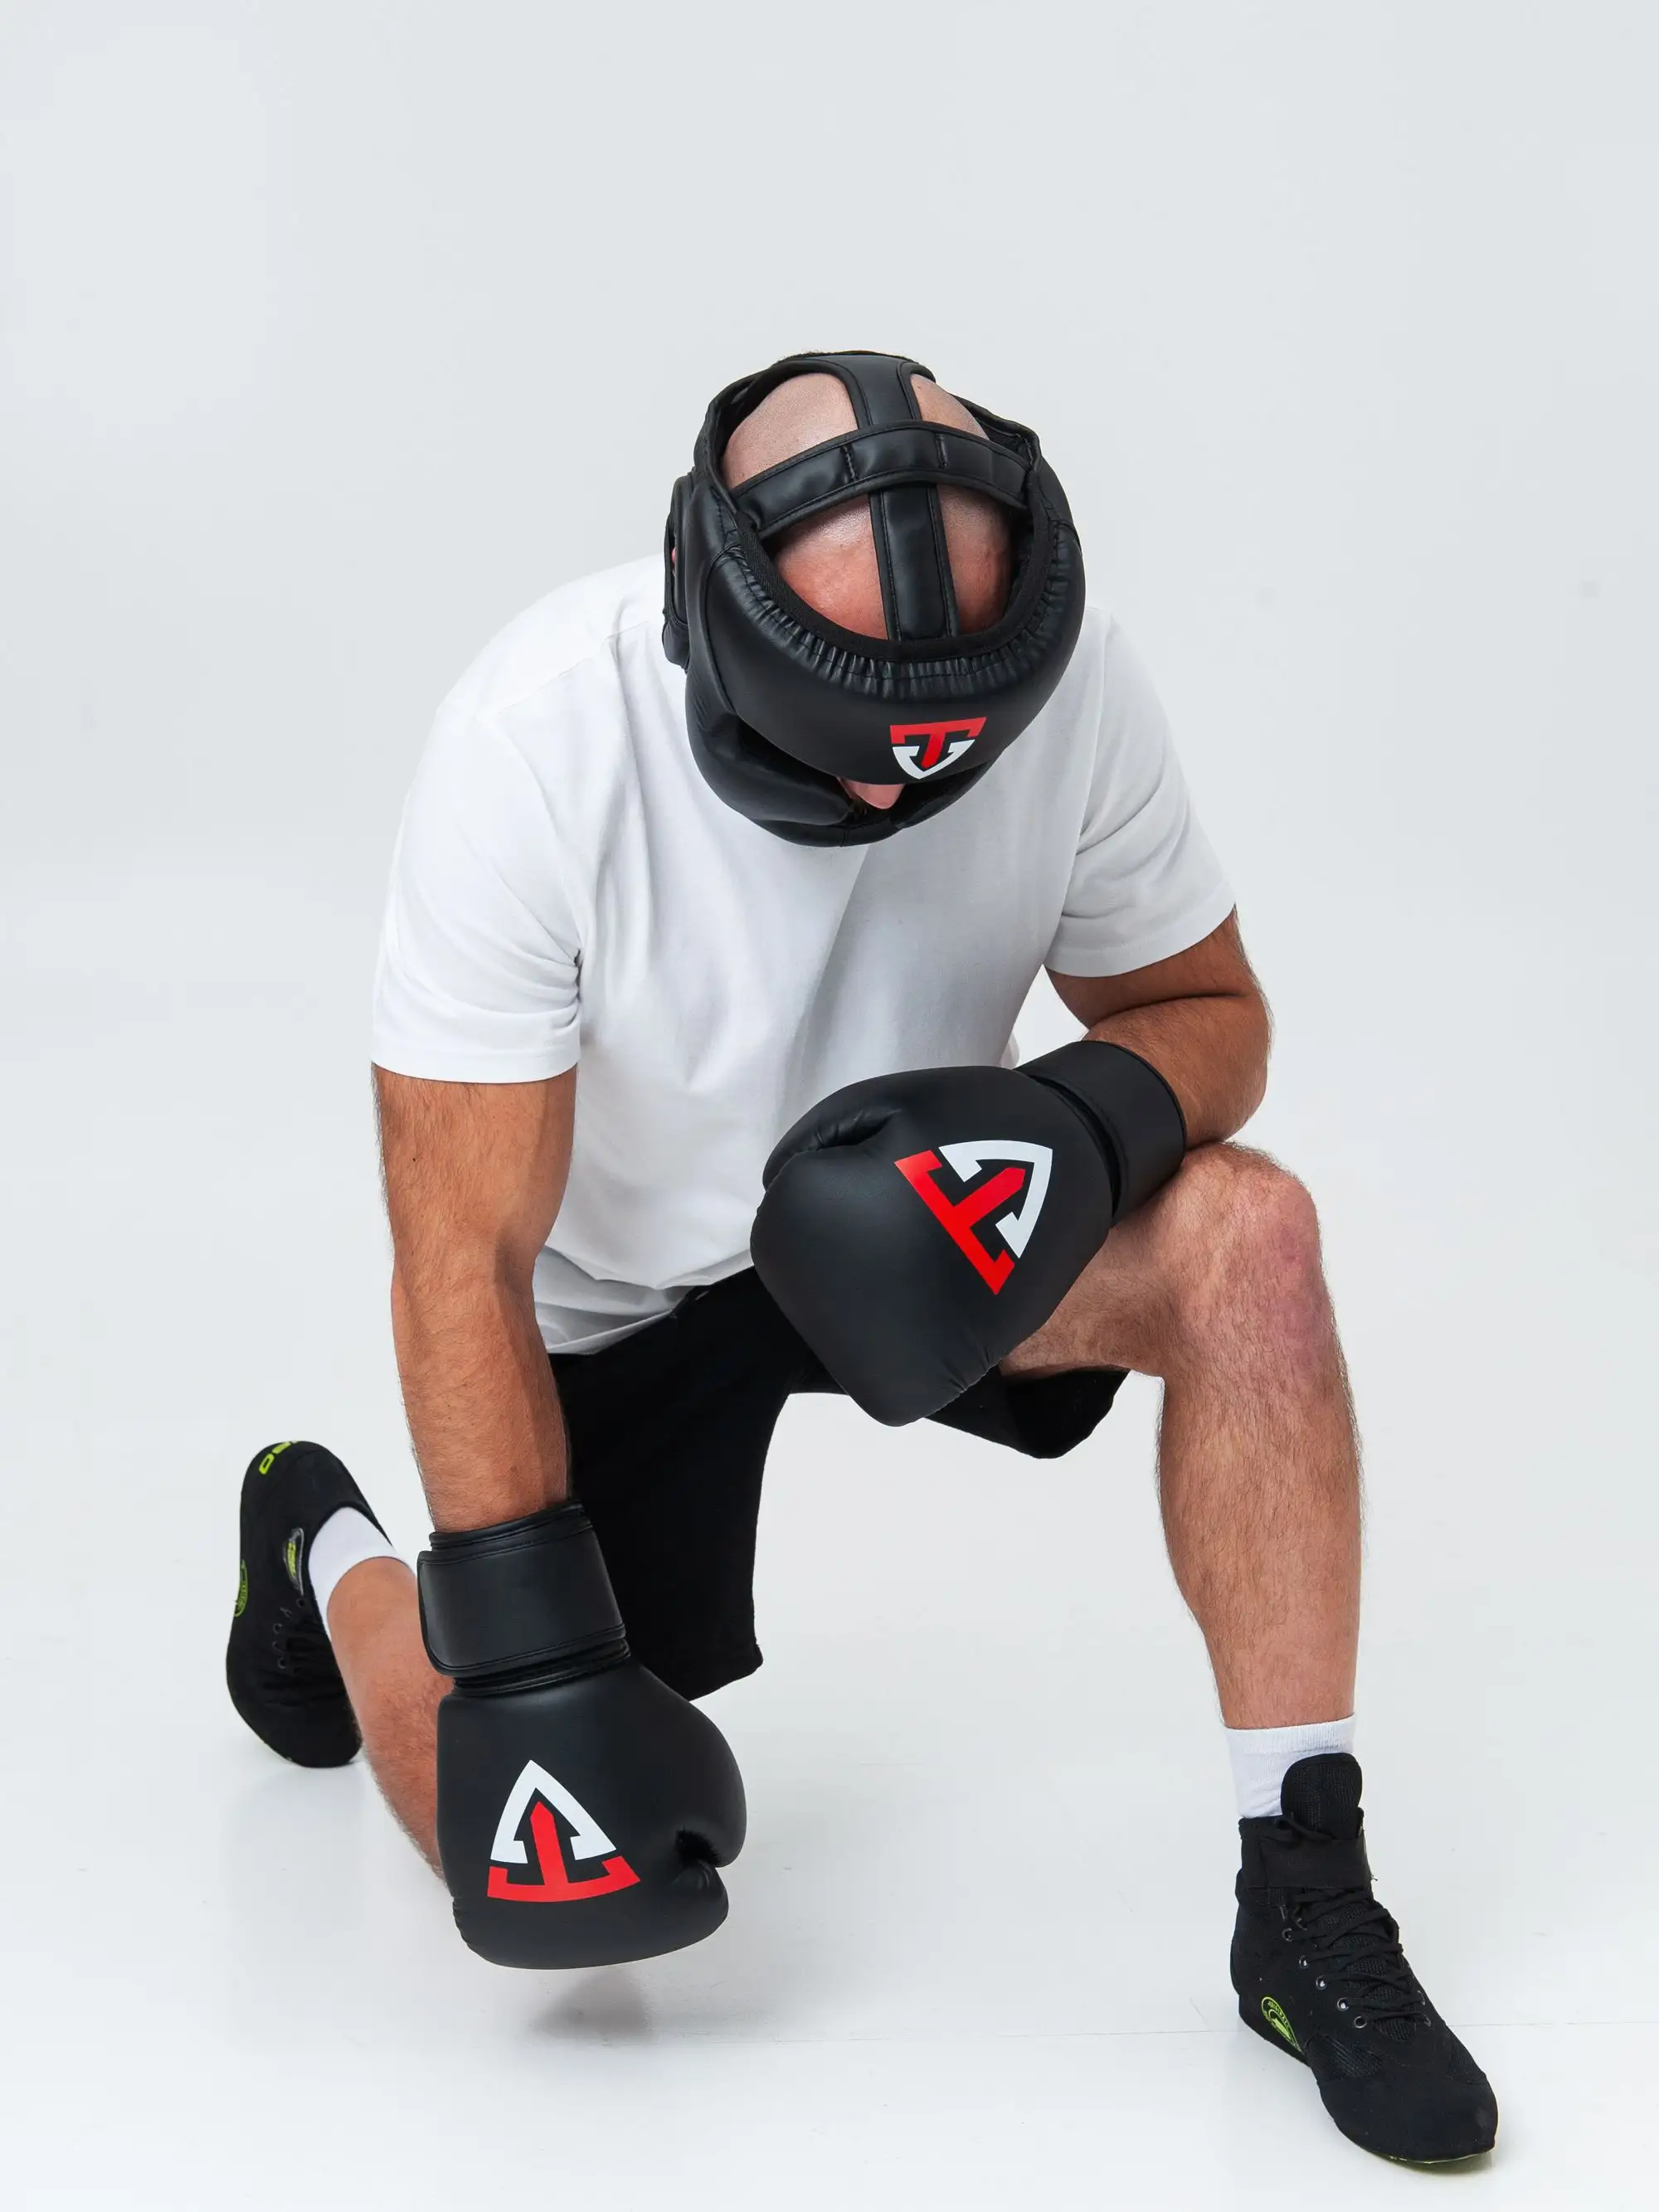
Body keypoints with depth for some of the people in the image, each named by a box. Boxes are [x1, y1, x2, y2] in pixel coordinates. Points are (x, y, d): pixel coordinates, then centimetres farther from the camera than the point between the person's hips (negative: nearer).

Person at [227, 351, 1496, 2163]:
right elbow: (466, 1258, -26)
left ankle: (1306, 1907, -17)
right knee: (564, 1881, -3)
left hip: (900, 1220, 3)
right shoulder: (537, 742, -31)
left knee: (1245, 1234, -28)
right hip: (617, 1287, -2)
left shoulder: (1065, 682, -23)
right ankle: (325, 1555, 30)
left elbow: (1209, 1012, -6)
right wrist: (532, 1665, -28)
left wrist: (1086, 1115, -30)